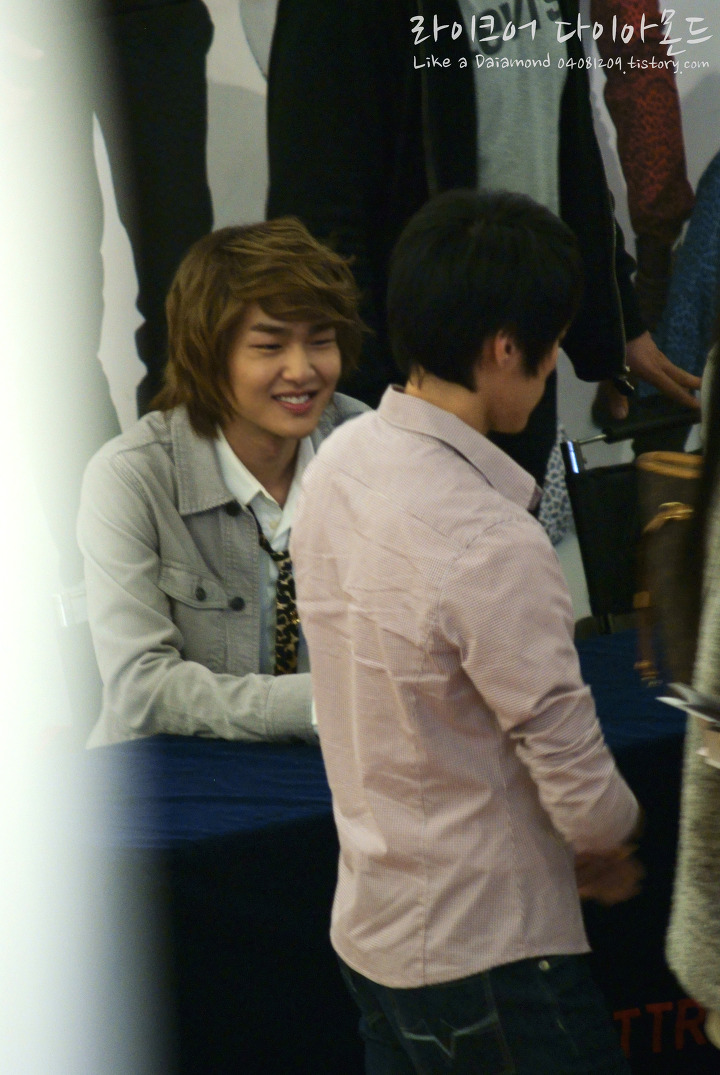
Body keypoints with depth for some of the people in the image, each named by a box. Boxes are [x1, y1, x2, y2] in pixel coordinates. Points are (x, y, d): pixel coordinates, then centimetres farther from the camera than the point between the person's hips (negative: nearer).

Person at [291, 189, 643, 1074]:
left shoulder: (338, 464, -2)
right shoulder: (490, 544, -27)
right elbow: (579, 785, -20)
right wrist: (615, 835, 4)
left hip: (367, 925, 8)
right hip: (482, 958, -8)